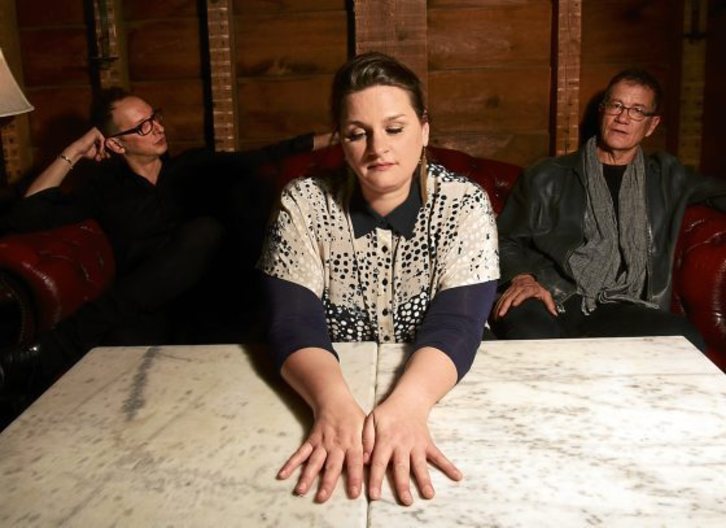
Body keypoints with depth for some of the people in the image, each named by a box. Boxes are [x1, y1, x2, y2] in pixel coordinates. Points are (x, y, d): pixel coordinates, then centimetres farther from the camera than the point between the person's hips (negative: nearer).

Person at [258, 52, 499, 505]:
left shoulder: (465, 204, -7)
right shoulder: (304, 204, -6)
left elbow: (456, 324, -18)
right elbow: (295, 325, -15)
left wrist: (407, 405, -36)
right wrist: (333, 404, -35)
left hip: (438, 393, -1)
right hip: (333, 392, 2)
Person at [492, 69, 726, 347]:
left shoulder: (665, 176, 25)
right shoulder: (548, 177, 17)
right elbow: (507, 241, 15)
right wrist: (522, 277, -5)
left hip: (622, 309, 3)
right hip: (552, 301, -2)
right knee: (526, 333, -40)